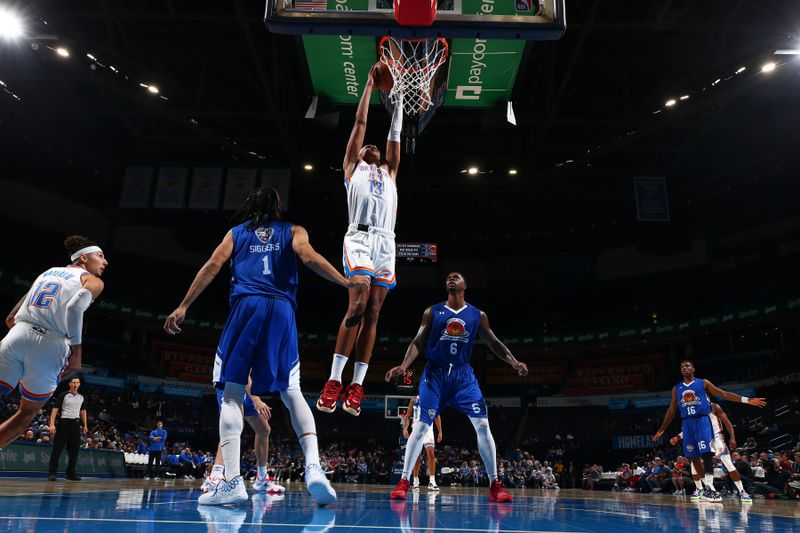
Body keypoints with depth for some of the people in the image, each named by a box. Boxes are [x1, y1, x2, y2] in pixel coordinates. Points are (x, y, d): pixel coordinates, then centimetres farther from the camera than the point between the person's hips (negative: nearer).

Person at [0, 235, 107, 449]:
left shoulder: (48, 271, 25)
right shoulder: (93, 281, 6)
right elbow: (74, 308, -15)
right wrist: (77, 352, -13)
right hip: (50, 346, -4)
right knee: (26, 414, 16)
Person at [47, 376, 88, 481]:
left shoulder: (81, 397, 13)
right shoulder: (64, 395, -2)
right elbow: (55, 409, -7)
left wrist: (85, 425, 14)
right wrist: (52, 424, -17)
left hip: (76, 423, 5)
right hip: (64, 422, -5)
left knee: (74, 449, 4)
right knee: (58, 448, -5)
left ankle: (71, 473, 10)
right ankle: (52, 472, 2)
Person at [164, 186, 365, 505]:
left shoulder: (237, 232, 23)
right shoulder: (293, 231, 21)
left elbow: (213, 266, 10)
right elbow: (308, 257, 0)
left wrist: (183, 306, 8)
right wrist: (346, 283, 0)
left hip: (245, 305, 0)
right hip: (281, 309, 1)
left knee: (232, 392, 1)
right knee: (292, 391, 5)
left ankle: (232, 480, -10)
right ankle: (313, 466, -12)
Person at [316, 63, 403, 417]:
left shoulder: (389, 172, 31)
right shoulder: (353, 165, 21)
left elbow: (395, 133, 29)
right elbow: (360, 122, 21)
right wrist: (370, 83, 25)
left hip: (386, 242, 5)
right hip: (360, 237, -4)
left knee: (373, 312, -2)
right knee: (358, 306, -19)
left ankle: (356, 385, 0)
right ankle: (334, 381, -13)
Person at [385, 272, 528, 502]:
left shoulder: (477, 315, 7)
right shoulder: (432, 312, 4)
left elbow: (494, 343, 9)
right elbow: (418, 342, 0)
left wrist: (513, 362, -8)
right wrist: (403, 366, -15)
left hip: (463, 375, 1)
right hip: (435, 374, -1)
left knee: (482, 425, -7)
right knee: (421, 426, -6)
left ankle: (495, 485, 5)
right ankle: (404, 481, 5)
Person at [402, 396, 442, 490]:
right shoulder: (414, 400, 5)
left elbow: (437, 416, 10)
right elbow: (408, 416, 6)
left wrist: (440, 431, 4)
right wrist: (405, 428, -9)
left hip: (428, 429, 0)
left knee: (431, 453, -16)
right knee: (416, 456, 4)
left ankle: (432, 481, -18)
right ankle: (416, 481, 17)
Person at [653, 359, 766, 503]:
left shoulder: (703, 383, 5)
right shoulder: (676, 388, 14)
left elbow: (723, 394, 0)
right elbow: (671, 410, 19)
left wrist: (746, 400, -11)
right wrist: (662, 429, 19)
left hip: (702, 420, -4)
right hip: (687, 423, 4)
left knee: (705, 453, -17)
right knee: (693, 456, 5)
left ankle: (709, 488, -19)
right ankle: (699, 488, 15)